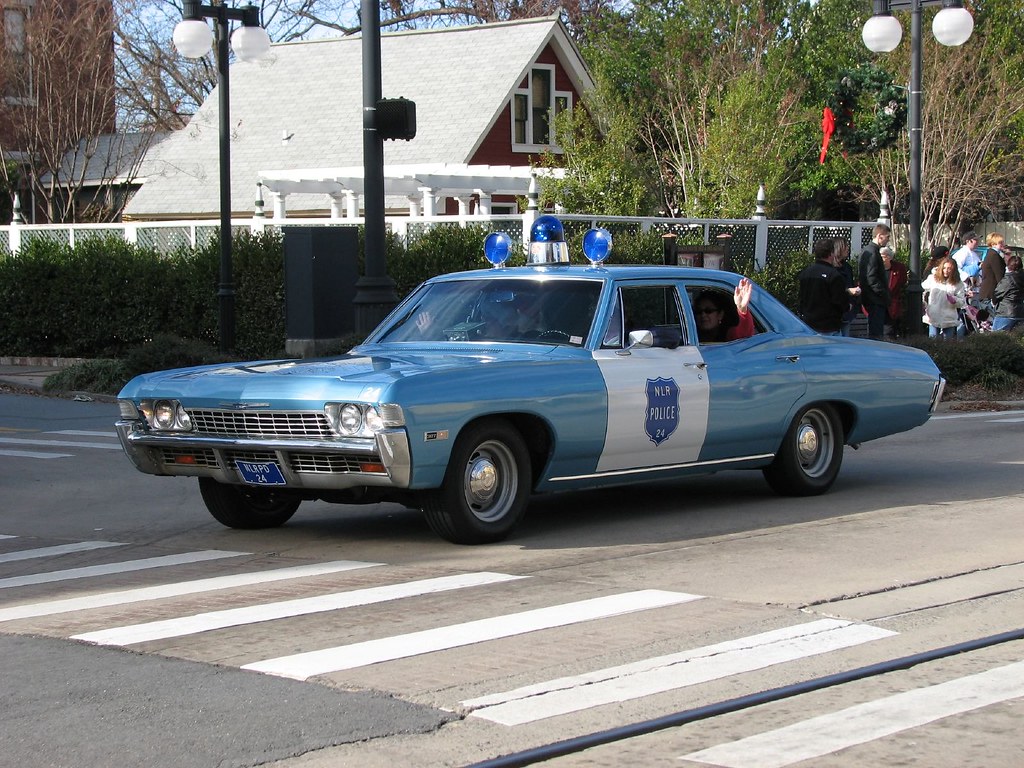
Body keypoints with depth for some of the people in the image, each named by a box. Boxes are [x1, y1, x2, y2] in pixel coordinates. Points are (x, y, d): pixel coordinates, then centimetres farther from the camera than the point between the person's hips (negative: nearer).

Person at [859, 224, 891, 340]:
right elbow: (871, 278, -23)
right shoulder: (872, 252, -16)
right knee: (876, 334, -10)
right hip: (875, 300, -11)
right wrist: (884, 294, -18)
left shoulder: (867, 250, 17)